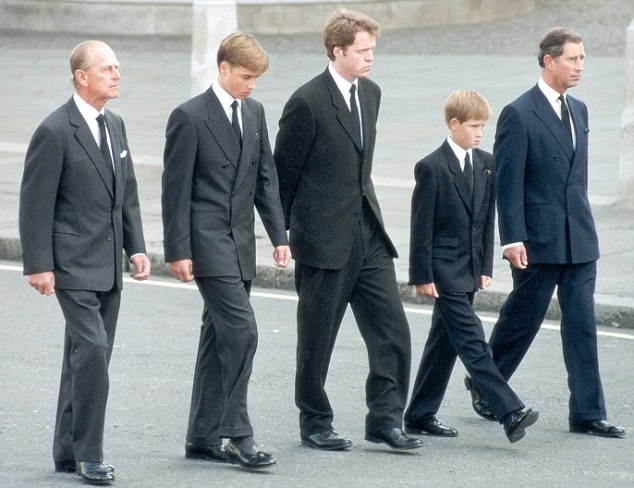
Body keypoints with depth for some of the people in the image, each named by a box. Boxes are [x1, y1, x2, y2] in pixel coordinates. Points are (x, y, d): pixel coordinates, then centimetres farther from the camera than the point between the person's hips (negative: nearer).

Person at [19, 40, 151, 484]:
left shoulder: (115, 125, 12)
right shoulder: (54, 131, -12)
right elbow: (35, 203, -12)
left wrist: (136, 247, 8)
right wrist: (39, 265, -15)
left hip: (109, 267, 8)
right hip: (73, 264, -8)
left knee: (88, 357, 11)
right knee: (92, 350, -15)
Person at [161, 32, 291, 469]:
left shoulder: (255, 113, 11)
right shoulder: (190, 117, -9)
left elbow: (266, 178, 14)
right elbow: (176, 189, -10)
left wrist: (279, 235, 7)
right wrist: (178, 251, -12)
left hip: (241, 242, 7)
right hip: (208, 242, -7)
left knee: (220, 337, 9)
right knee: (241, 330, -15)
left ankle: (203, 438, 15)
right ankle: (237, 434, -12)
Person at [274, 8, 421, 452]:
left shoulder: (371, 93, 9)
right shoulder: (308, 103, -14)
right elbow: (283, 174, -7)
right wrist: (283, 235, -2)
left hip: (368, 233, 7)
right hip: (324, 239, -6)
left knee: (393, 330, -1)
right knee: (317, 339, 5)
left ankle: (385, 419, 5)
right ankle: (315, 423, 17)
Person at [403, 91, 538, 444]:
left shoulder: (487, 165, 9)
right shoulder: (432, 168, -11)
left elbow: (488, 218, 14)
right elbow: (422, 226, -10)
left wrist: (486, 266, 10)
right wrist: (422, 276, -12)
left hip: (469, 270, 7)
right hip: (444, 270, -7)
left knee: (445, 341, 11)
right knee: (472, 341, -11)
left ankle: (420, 417, 19)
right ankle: (510, 413, -19)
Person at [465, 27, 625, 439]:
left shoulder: (579, 111, 13)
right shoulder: (519, 115, -10)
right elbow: (508, 182, -12)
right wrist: (513, 239, -16)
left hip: (579, 240, 6)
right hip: (538, 242, -6)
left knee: (582, 324, 2)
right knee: (522, 319, 6)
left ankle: (588, 413, 4)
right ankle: (484, 383, 28)